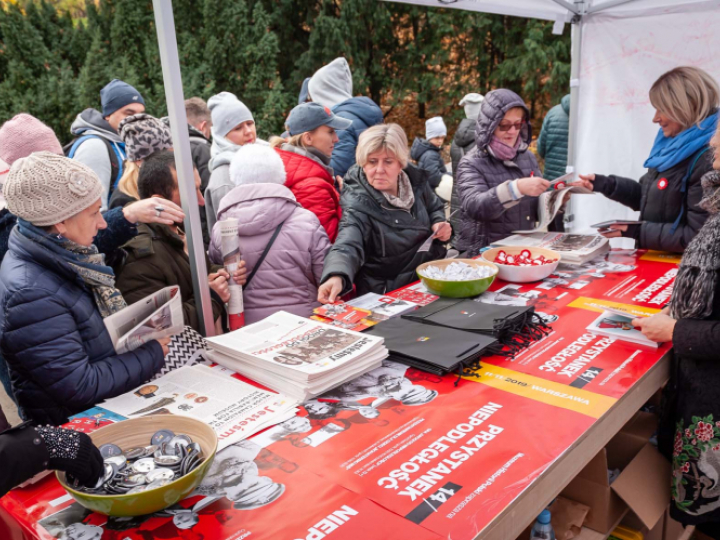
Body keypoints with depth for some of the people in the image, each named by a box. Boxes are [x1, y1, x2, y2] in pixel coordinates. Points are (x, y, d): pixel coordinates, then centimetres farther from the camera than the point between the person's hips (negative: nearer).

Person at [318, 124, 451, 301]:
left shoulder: (415, 179, 0)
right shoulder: (358, 202, -18)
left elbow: (435, 208, 22)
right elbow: (348, 246, -35)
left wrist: (439, 223, -1)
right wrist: (337, 277, -56)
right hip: (390, 293, -6)